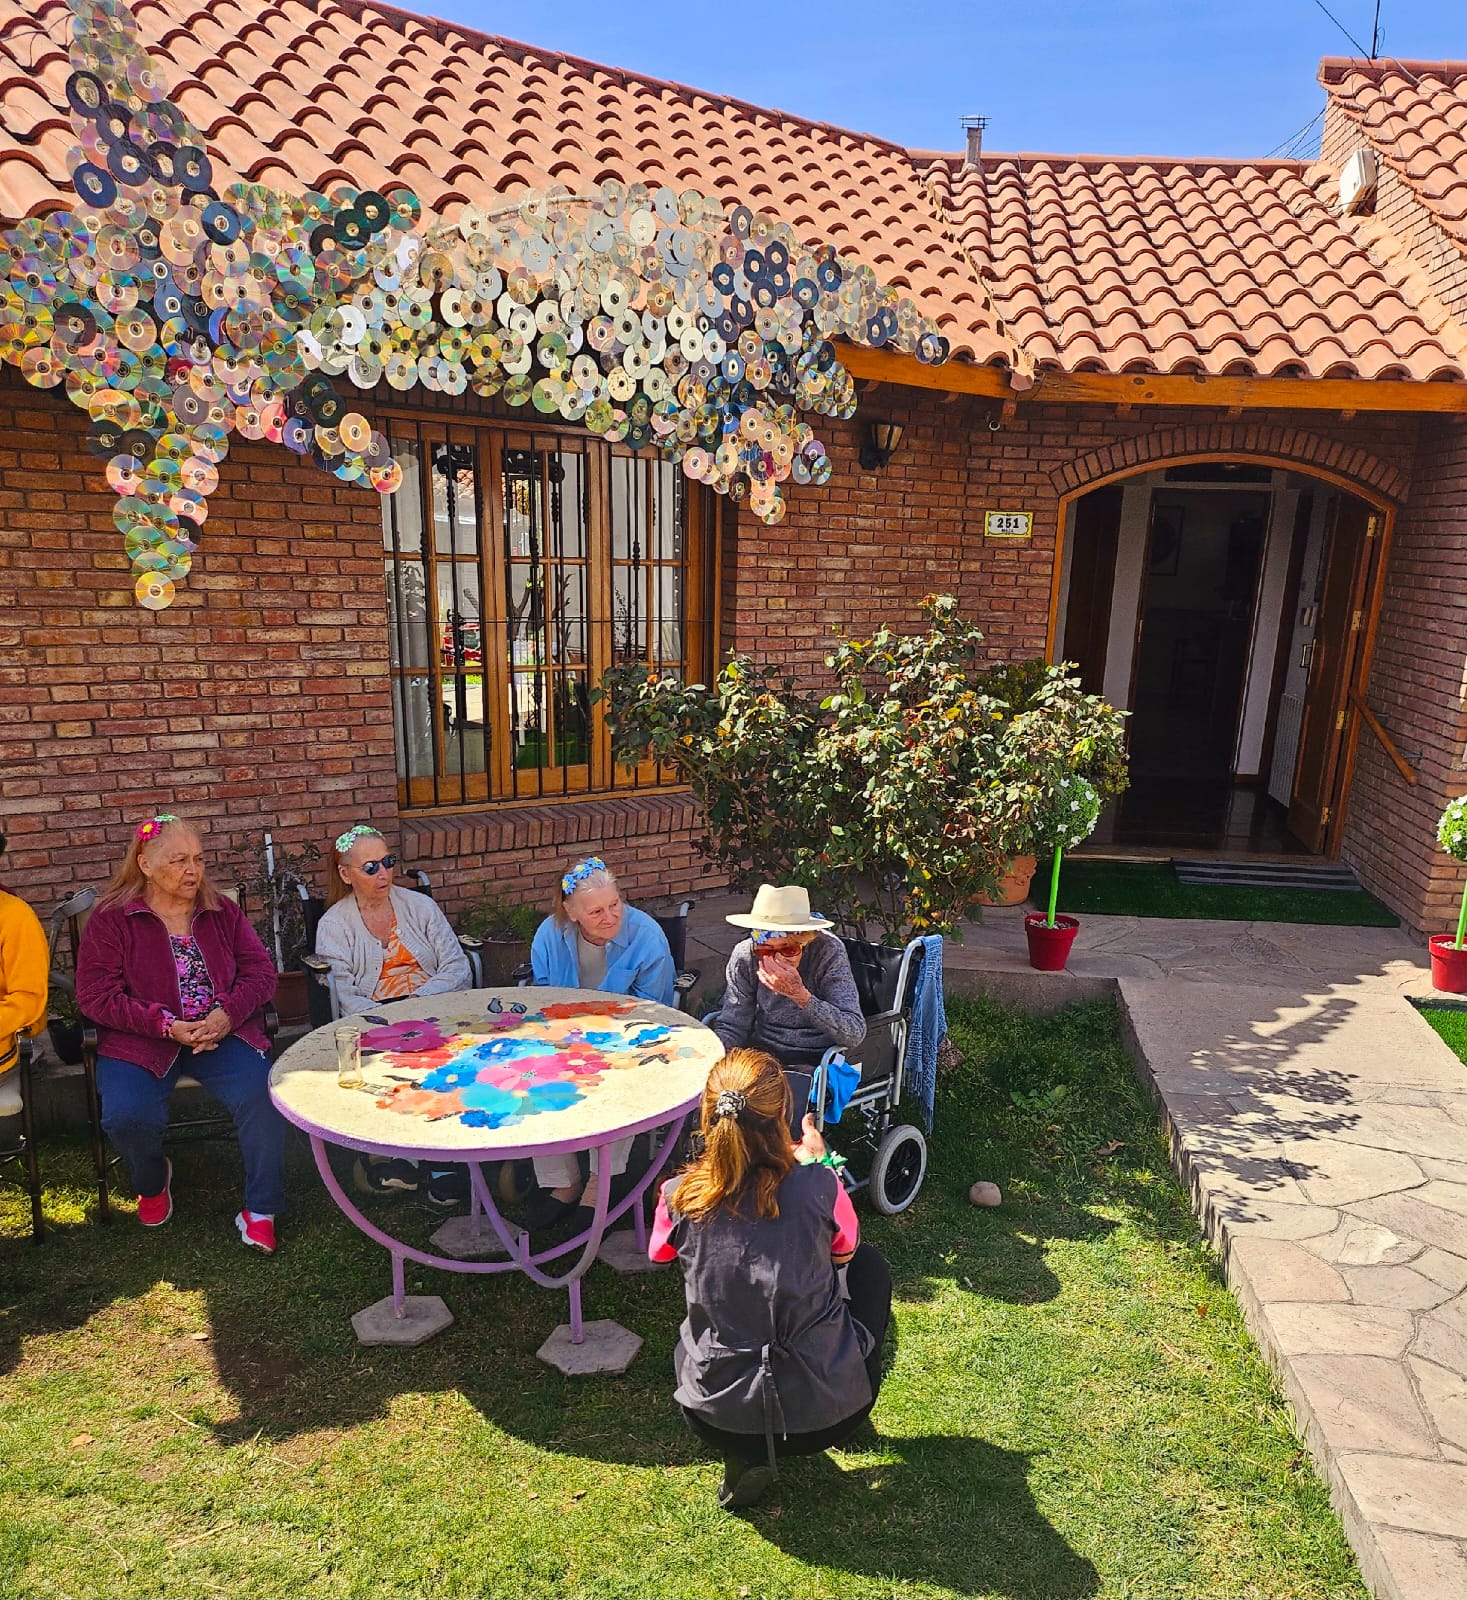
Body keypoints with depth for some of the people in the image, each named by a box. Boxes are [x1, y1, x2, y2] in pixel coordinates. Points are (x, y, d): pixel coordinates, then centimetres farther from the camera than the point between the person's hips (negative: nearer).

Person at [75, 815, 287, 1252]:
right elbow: (96, 996, -7)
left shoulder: (222, 911, 10)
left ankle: (261, 1211, -7)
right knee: (126, 1115, -26)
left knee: (263, 1096, -25)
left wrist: (227, 1013, -15)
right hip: (140, 1043, -1)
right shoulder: (111, 919, 0)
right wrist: (167, 1026, -18)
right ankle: (152, 1182, 13)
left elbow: (260, 971, 5)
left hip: (221, 1032, 1)